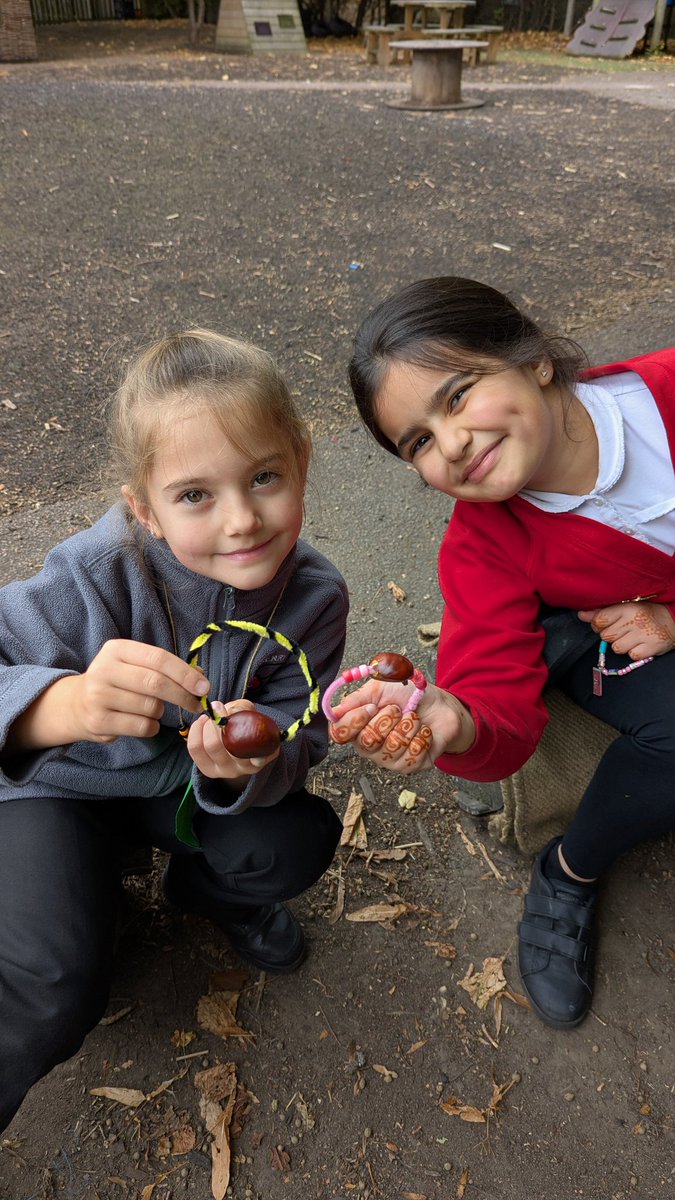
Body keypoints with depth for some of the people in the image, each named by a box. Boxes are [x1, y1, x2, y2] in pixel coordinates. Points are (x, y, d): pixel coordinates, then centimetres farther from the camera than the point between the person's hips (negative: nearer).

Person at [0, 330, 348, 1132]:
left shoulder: (313, 597, -22)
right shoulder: (98, 575, -35)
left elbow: (298, 735, -18)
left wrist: (252, 760, -42)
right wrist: (68, 703, -58)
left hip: (186, 782, 4)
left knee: (301, 843, -16)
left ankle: (203, 887, 20)